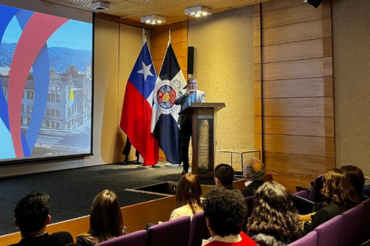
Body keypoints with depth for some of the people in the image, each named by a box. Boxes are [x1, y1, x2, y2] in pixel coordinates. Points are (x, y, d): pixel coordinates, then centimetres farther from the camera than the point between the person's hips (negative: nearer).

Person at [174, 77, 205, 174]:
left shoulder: (201, 93, 11)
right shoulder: (183, 92, 8)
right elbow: (176, 101, -9)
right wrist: (186, 94, -20)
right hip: (185, 121, 0)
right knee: (184, 145, 4)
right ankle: (185, 167, 13)